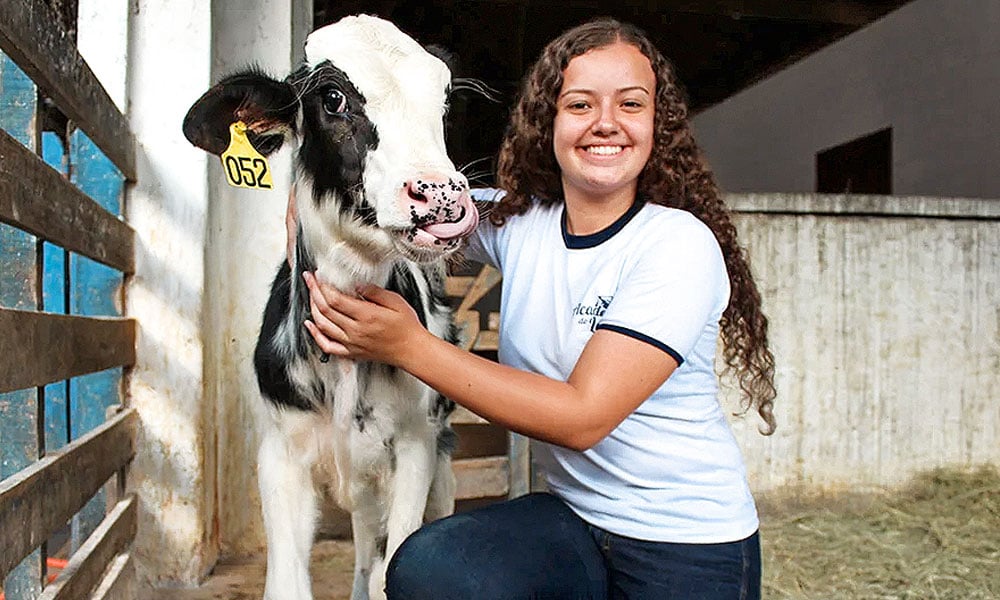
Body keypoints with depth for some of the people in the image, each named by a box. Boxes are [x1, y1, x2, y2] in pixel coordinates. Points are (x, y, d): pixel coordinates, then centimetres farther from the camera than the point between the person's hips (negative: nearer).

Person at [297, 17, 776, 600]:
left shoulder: (680, 244, -17)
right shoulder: (516, 220, -2)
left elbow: (583, 416, -23)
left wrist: (409, 345, -23)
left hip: (690, 547, -2)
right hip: (574, 515, 3)